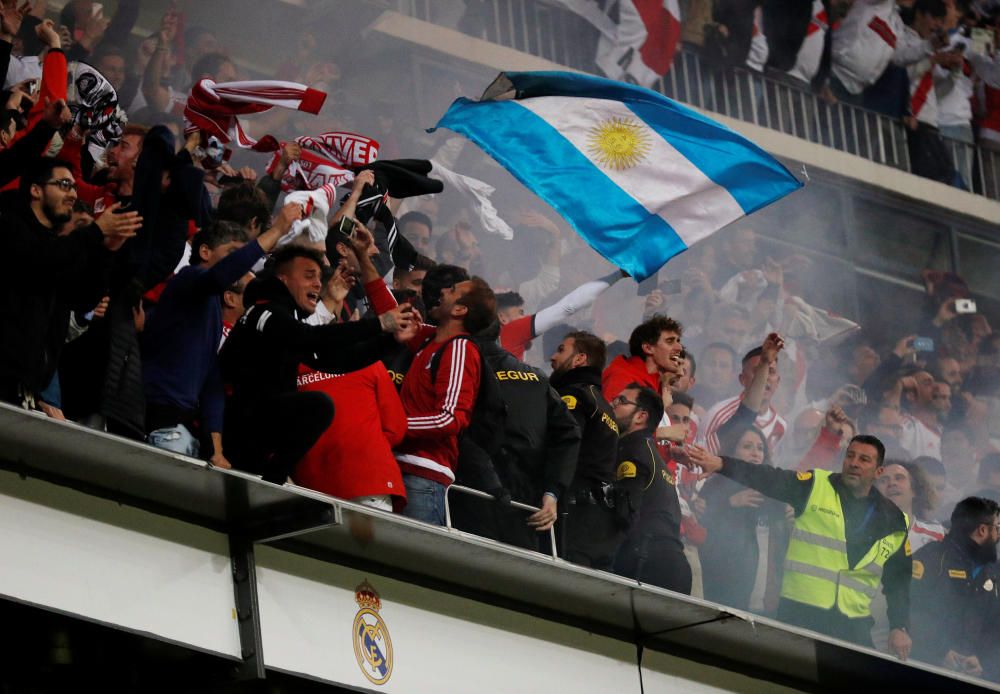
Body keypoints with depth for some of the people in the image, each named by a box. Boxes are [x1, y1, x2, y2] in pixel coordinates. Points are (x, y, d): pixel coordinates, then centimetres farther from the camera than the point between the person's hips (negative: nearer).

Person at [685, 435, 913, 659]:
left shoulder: (892, 522, 11)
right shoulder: (815, 486, 4)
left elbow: (898, 580, 17)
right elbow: (767, 479, -9)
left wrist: (899, 627, 6)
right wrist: (720, 464, -24)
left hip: (852, 625, 3)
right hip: (799, 613, -2)